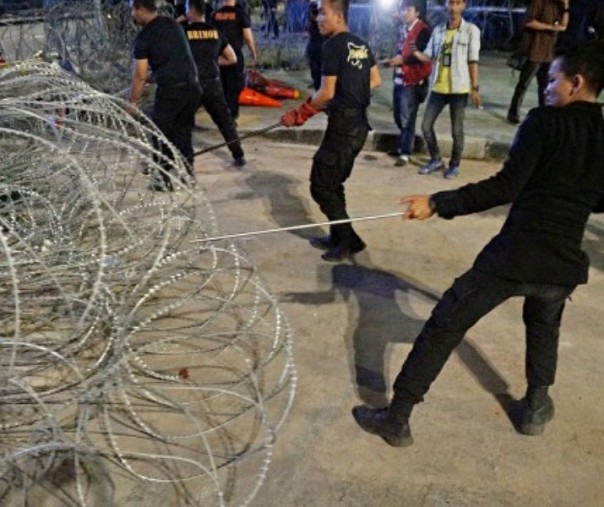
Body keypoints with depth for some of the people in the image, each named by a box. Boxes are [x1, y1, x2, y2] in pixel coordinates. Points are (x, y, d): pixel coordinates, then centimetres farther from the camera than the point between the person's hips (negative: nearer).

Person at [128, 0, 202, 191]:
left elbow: (140, 75, -7)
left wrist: (132, 102, 3)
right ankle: (188, 174, 21)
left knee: (161, 135, 7)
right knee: (184, 131, 17)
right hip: (192, 86, 6)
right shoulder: (173, 24, 12)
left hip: (170, 90, -6)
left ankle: (166, 179, 9)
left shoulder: (144, 35, -6)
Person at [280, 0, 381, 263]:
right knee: (332, 184, 18)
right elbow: (375, 81, 20)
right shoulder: (361, 44, 12)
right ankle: (338, 237, 25)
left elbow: (327, 93, -16)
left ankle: (349, 241, 3)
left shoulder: (333, 45, -13)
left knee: (321, 186, 0)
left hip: (343, 125, -9)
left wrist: (299, 115, -5)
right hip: (359, 124, 9)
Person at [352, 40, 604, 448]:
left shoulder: (545, 122, -7)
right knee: (544, 326, 36)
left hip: (514, 256, -5)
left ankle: (396, 419, 10)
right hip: (564, 263, 6)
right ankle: (537, 407, 40)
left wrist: (437, 204, -16)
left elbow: (506, 187, -17)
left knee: (442, 329, 4)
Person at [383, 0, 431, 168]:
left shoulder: (423, 30, -10)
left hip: (413, 81, -8)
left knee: (407, 119, -5)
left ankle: (405, 153, 3)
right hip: (399, 79, 8)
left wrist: (402, 60, -24)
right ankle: (403, 145, 31)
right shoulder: (404, 30, 17)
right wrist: (393, 61, 5)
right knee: (398, 116, 15)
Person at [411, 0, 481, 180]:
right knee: (426, 125, 6)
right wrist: (414, 52, -14)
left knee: (456, 130, 3)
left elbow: (473, 61, -5)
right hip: (438, 87, 4)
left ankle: (454, 165, 20)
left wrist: (475, 88, -7)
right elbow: (428, 56, 6)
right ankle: (436, 160, 24)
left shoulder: (471, 30, -4)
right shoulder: (438, 30, 8)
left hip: (459, 89, -4)